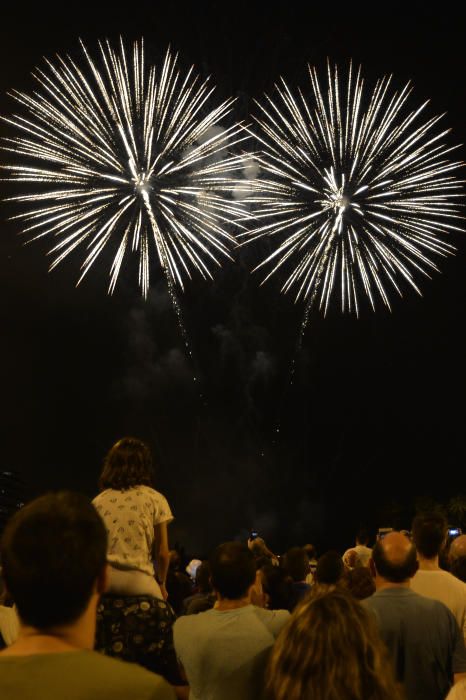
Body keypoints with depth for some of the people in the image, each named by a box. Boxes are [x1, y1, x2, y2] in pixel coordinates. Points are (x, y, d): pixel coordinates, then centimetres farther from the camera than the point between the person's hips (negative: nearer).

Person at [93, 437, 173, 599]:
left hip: (103, 579, 3)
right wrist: (161, 583, 19)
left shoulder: (98, 502, 9)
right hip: (138, 579, -3)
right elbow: (162, 553, 4)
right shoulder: (155, 499, 3)